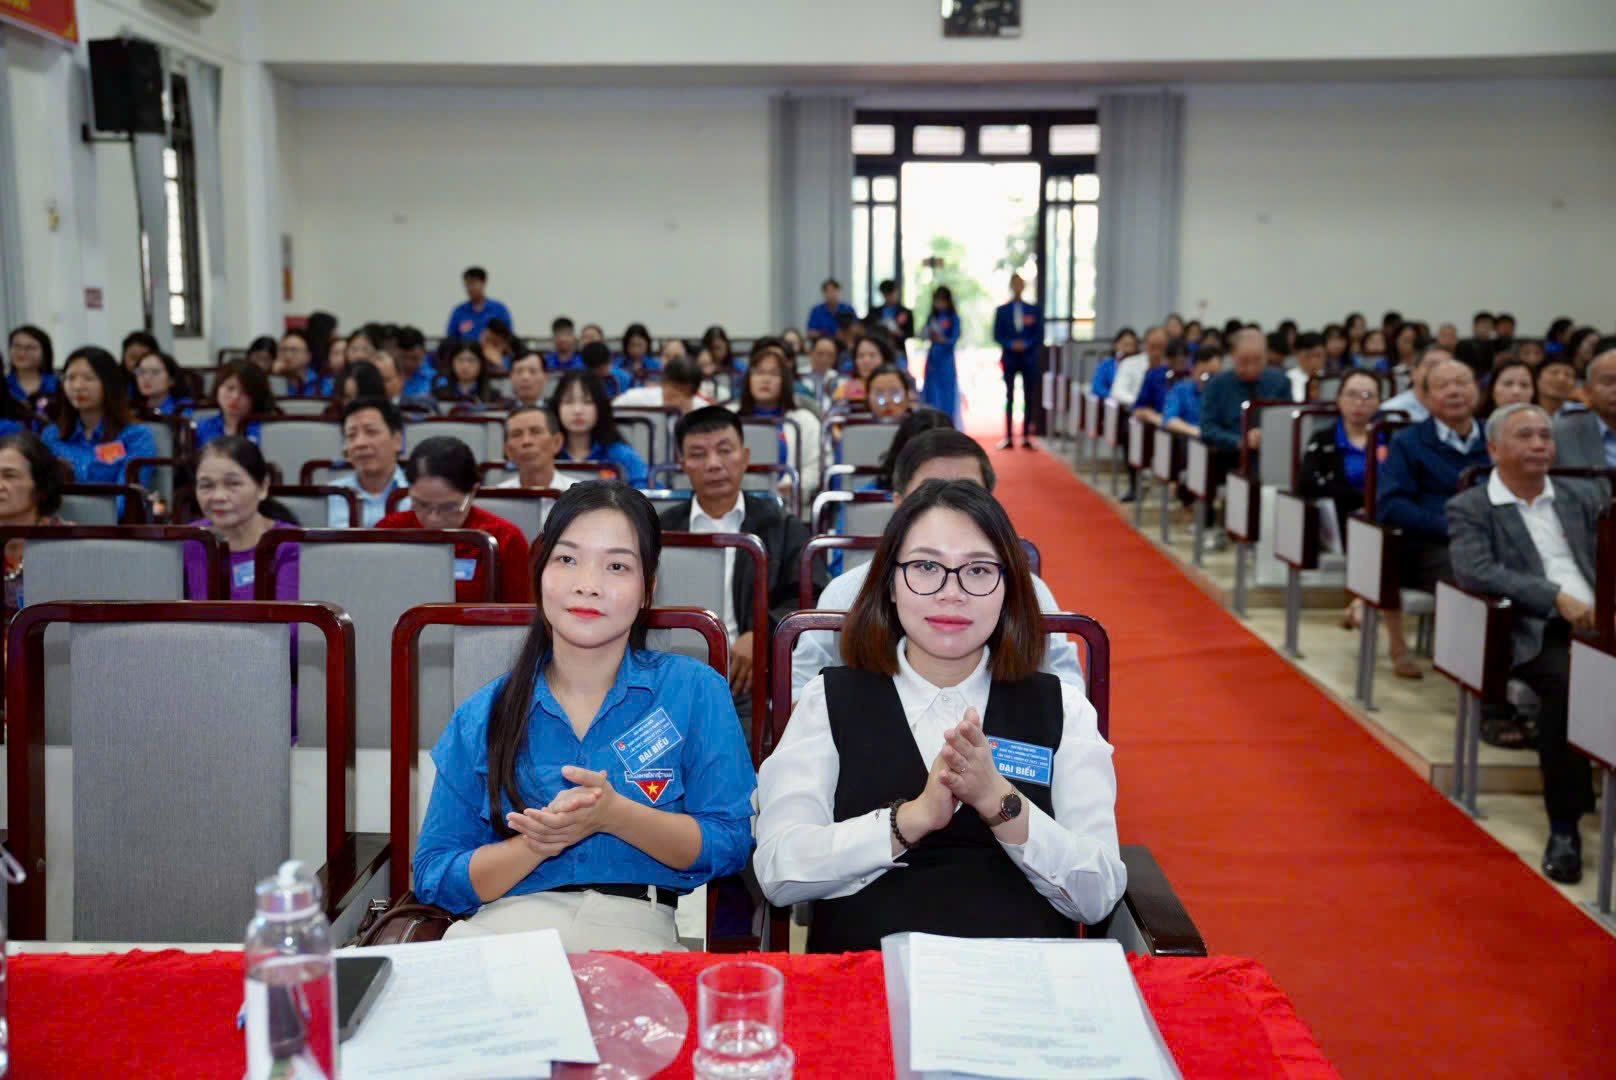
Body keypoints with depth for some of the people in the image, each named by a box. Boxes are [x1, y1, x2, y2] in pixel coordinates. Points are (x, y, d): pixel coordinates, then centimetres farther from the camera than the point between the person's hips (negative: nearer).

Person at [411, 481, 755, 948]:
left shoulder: (695, 691, 8)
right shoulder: (480, 717, 12)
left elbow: (729, 843, 1)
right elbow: (435, 878, 8)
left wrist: (615, 816, -15)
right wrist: (538, 843, -11)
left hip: (633, 926, -1)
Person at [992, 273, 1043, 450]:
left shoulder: (1034, 310, 6)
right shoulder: (1002, 310, 6)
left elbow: (1040, 335, 3)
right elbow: (997, 335, 2)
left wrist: (1026, 344, -13)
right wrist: (1011, 344, -13)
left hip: (1029, 358, 0)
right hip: (1009, 358, 0)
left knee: (1028, 398, 0)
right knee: (1009, 397, 1)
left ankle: (1026, 437, 3)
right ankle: (1008, 437, 2)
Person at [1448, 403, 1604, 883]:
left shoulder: (1581, 500, 23)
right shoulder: (1469, 508, 8)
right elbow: (1473, 571, -10)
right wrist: (1557, 598, -18)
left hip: (1597, 626, 4)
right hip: (1536, 634, -4)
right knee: (1567, 683, -34)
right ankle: (1564, 828, -20)